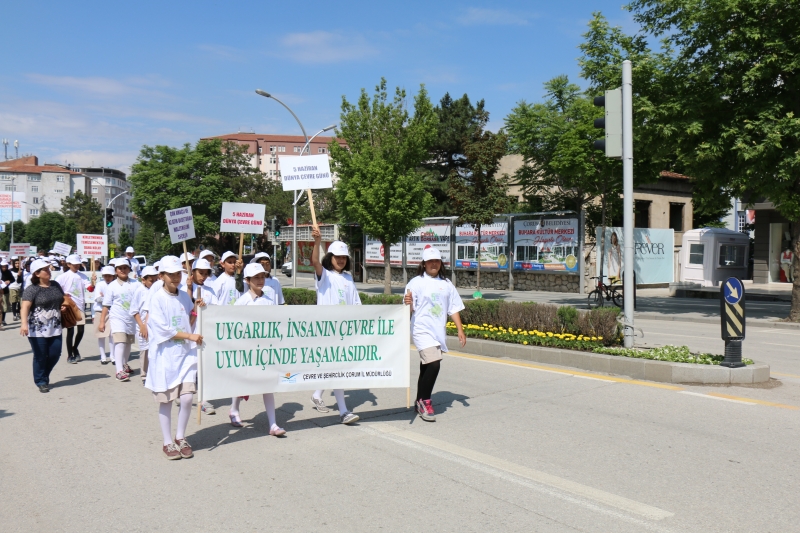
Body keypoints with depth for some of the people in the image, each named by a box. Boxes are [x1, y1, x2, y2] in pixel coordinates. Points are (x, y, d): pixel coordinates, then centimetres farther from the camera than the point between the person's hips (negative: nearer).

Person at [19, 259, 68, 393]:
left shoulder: (56, 285, 9)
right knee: (40, 357, 2)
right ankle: (41, 382, 17)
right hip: (37, 329, -6)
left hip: (55, 328, 6)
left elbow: (63, 299, 27)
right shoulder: (32, 289, -10)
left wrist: (64, 305, 4)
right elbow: (25, 307, -22)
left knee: (54, 355, 8)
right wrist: (24, 323, -36)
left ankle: (44, 377, 31)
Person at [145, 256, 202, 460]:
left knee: (187, 397, -4)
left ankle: (180, 437, 17)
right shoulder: (157, 298, -7)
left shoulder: (185, 296, 9)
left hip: (186, 353, 4)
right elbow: (163, 329, -13)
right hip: (165, 355, -4)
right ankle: (168, 442, 19)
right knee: (166, 400, 4)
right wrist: (190, 336, -14)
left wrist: (196, 310, 0)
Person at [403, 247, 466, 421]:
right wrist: (408, 302, -31)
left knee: (427, 366, 13)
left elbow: (454, 307, 13)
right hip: (422, 329, -5)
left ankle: (419, 401, 28)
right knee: (433, 363, -19)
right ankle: (425, 401, -3)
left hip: (439, 331, 5)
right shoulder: (416, 282, -4)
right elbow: (410, 309, -8)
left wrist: (460, 330, 7)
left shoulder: (446, 283, 10)